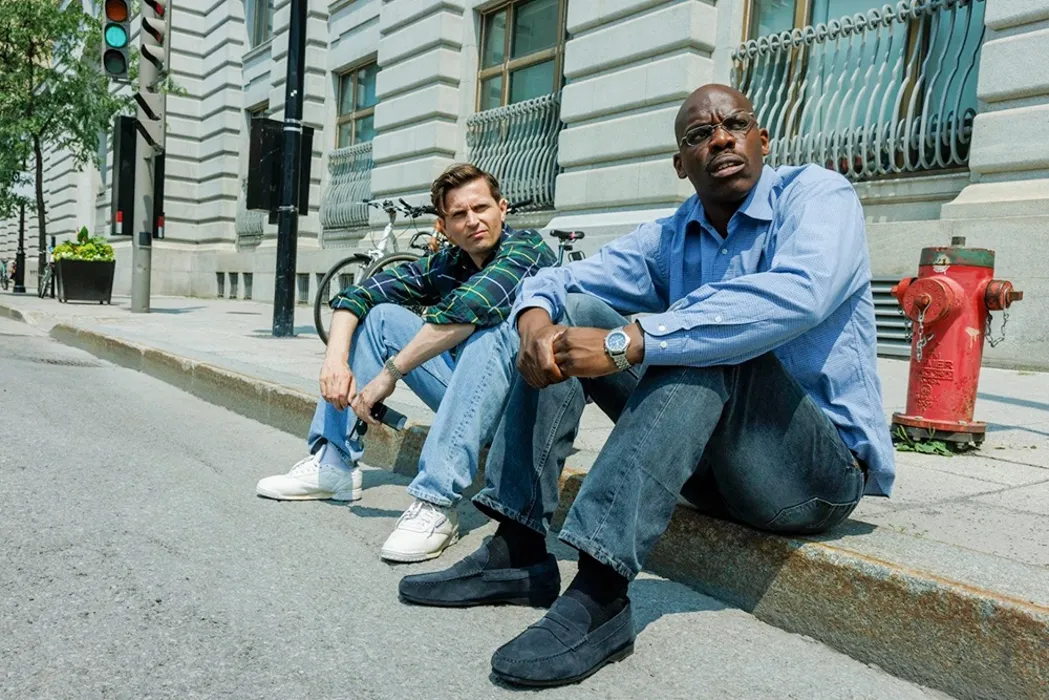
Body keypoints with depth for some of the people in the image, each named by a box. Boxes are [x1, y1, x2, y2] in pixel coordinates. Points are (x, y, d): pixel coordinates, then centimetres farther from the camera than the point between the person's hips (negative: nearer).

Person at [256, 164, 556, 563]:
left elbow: (468, 307, -33)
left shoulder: (526, 249, -15)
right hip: (467, 400, 6)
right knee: (379, 314, 1)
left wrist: (390, 373, -30)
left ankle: (437, 503, -37)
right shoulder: (443, 265, 4)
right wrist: (336, 360, -18)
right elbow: (358, 294, 0)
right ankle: (332, 463, -4)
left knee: (493, 329, -35)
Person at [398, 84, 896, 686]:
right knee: (572, 312, -5)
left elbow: (795, 296, -31)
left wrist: (626, 343, -34)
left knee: (707, 345, -33)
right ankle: (517, 552, -13)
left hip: (821, 469, -5)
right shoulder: (671, 238, 9)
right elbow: (555, 282, 7)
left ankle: (598, 596, -37)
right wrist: (535, 321, -19)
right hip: (710, 465, 6)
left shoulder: (818, 194, -8)